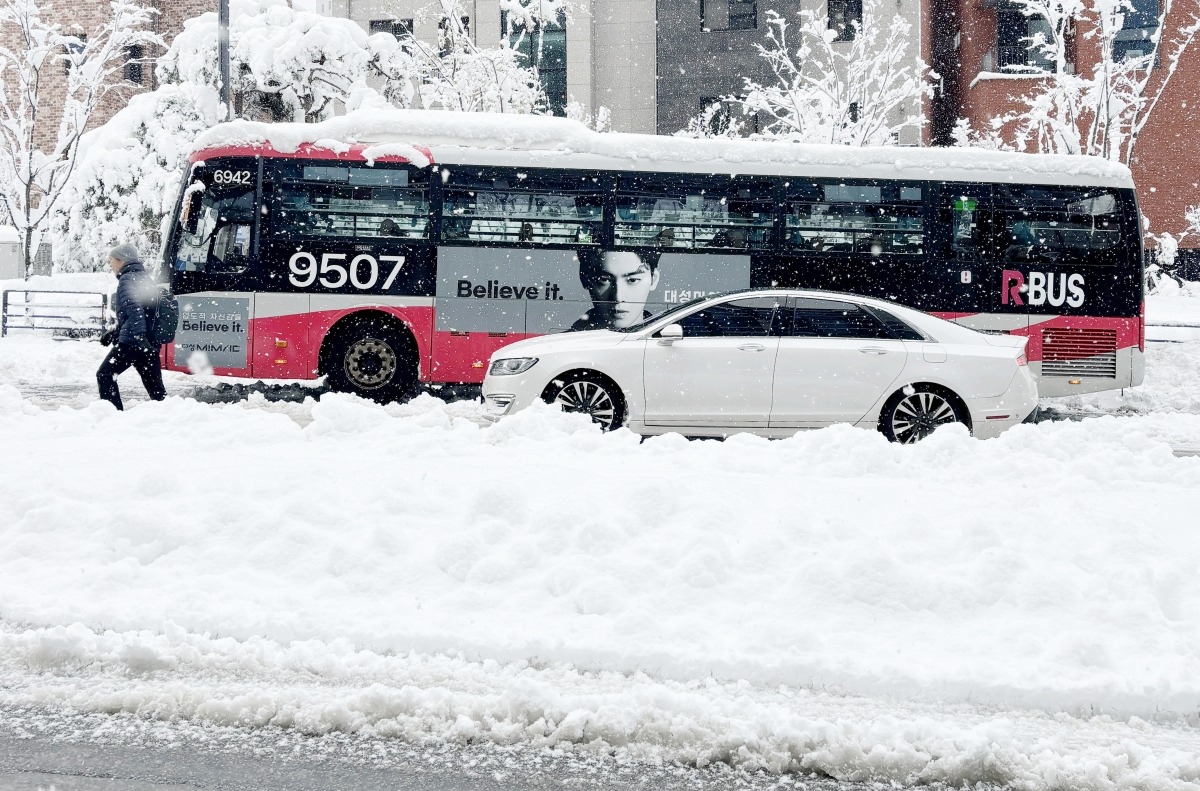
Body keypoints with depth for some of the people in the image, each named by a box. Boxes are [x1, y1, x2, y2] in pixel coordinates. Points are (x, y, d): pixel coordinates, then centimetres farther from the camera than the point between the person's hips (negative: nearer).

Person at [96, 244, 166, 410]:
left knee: (105, 375, 2)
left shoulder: (127, 279, -7)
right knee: (154, 385, 9)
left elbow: (133, 308, -24)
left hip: (131, 340, -8)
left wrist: (139, 335, -35)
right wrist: (114, 332, 32)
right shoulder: (145, 278, 20)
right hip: (151, 343, 8)